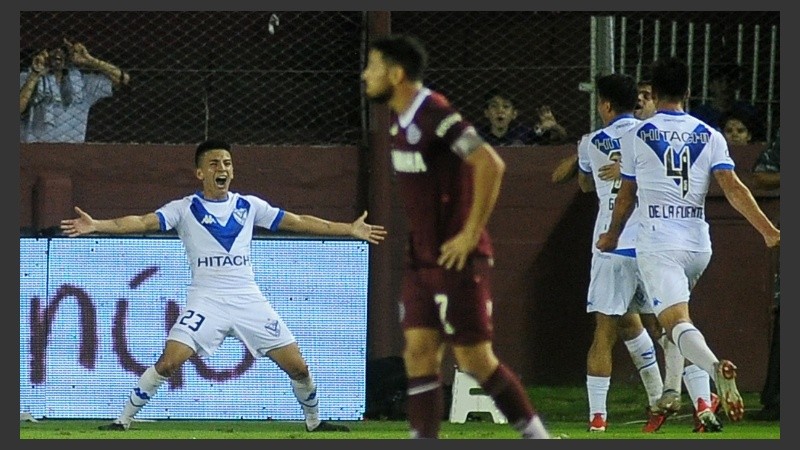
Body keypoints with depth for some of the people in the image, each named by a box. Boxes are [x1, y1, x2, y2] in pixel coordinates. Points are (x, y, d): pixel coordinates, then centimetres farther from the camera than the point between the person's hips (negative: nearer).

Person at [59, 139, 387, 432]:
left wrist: (350, 230, 8)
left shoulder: (248, 206, 8)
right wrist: (96, 226, -28)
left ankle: (314, 421, 25)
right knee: (168, 362, -19)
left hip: (248, 300, 3)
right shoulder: (185, 209, -1)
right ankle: (123, 420, -6)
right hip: (206, 300, -3)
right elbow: (143, 222, -13)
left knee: (297, 366, 0)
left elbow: (297, 222, 11)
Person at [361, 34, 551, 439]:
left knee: (475, 358, -3)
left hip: (457, 258, -9)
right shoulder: (399, 121, 9)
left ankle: (536, 436, 11)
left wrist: (470, 234, -23)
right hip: (420, 260, 9)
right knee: (419, 353, 2)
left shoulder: (436, 117, -19)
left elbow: (490, 165, -28)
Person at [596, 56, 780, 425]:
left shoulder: (637, 136, 2)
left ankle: (715, 366, -46)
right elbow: (732, 188, -5)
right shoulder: (709, 136, 7)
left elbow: (626, 197, 10)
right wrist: (769, 231, -9)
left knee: (676, 322, -17)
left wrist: (611, 237, 27)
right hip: (699, 243, 4)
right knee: (675, 311, 29)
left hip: (658, 243, -4)